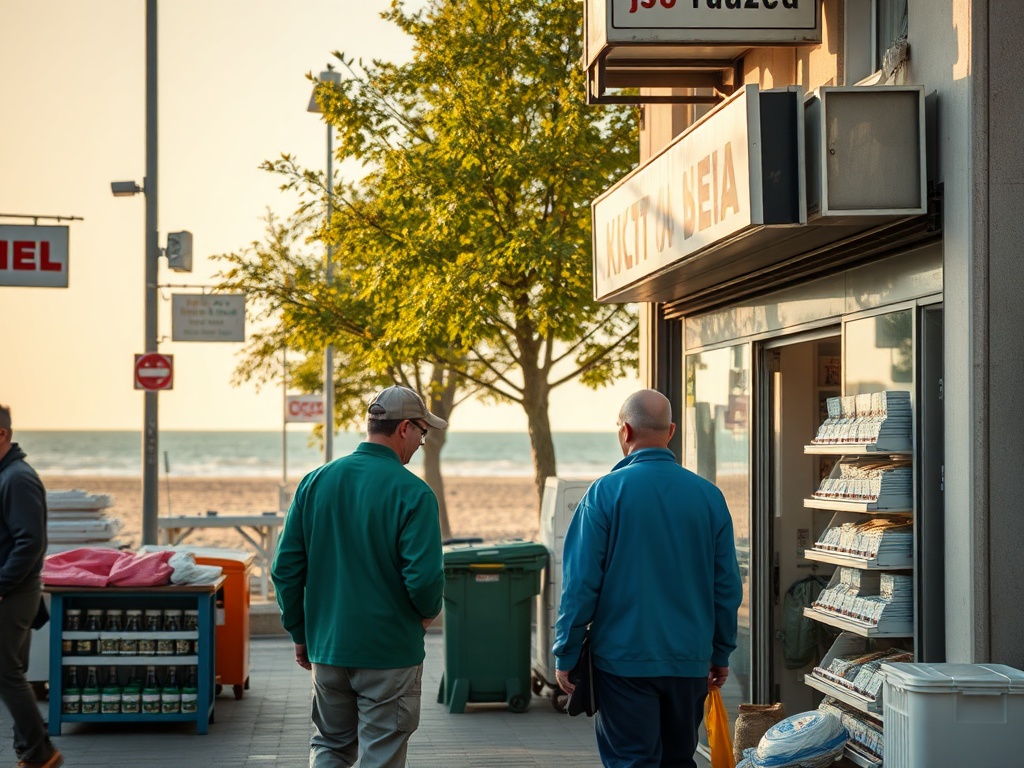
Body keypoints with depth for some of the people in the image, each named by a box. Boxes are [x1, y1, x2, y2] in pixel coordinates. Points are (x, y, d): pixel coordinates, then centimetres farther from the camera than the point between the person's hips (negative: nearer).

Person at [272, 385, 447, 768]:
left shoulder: (315, 482, 2)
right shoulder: (412, 492, -14)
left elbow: (285, 568, 4)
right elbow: (424, 576, -20)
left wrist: (300, 634, 14)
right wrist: (428, 612, 2)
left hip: (326, 647, 5)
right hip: (389, 651, -4)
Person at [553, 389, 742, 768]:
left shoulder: (606, 492, -9)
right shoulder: (709, 496, 1)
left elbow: (581, 583, -9)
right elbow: (727, 587, 6)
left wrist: (565, 654, -1)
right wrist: (721, 654, 17)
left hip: (624, 658, -4)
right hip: (689, 661, 4)